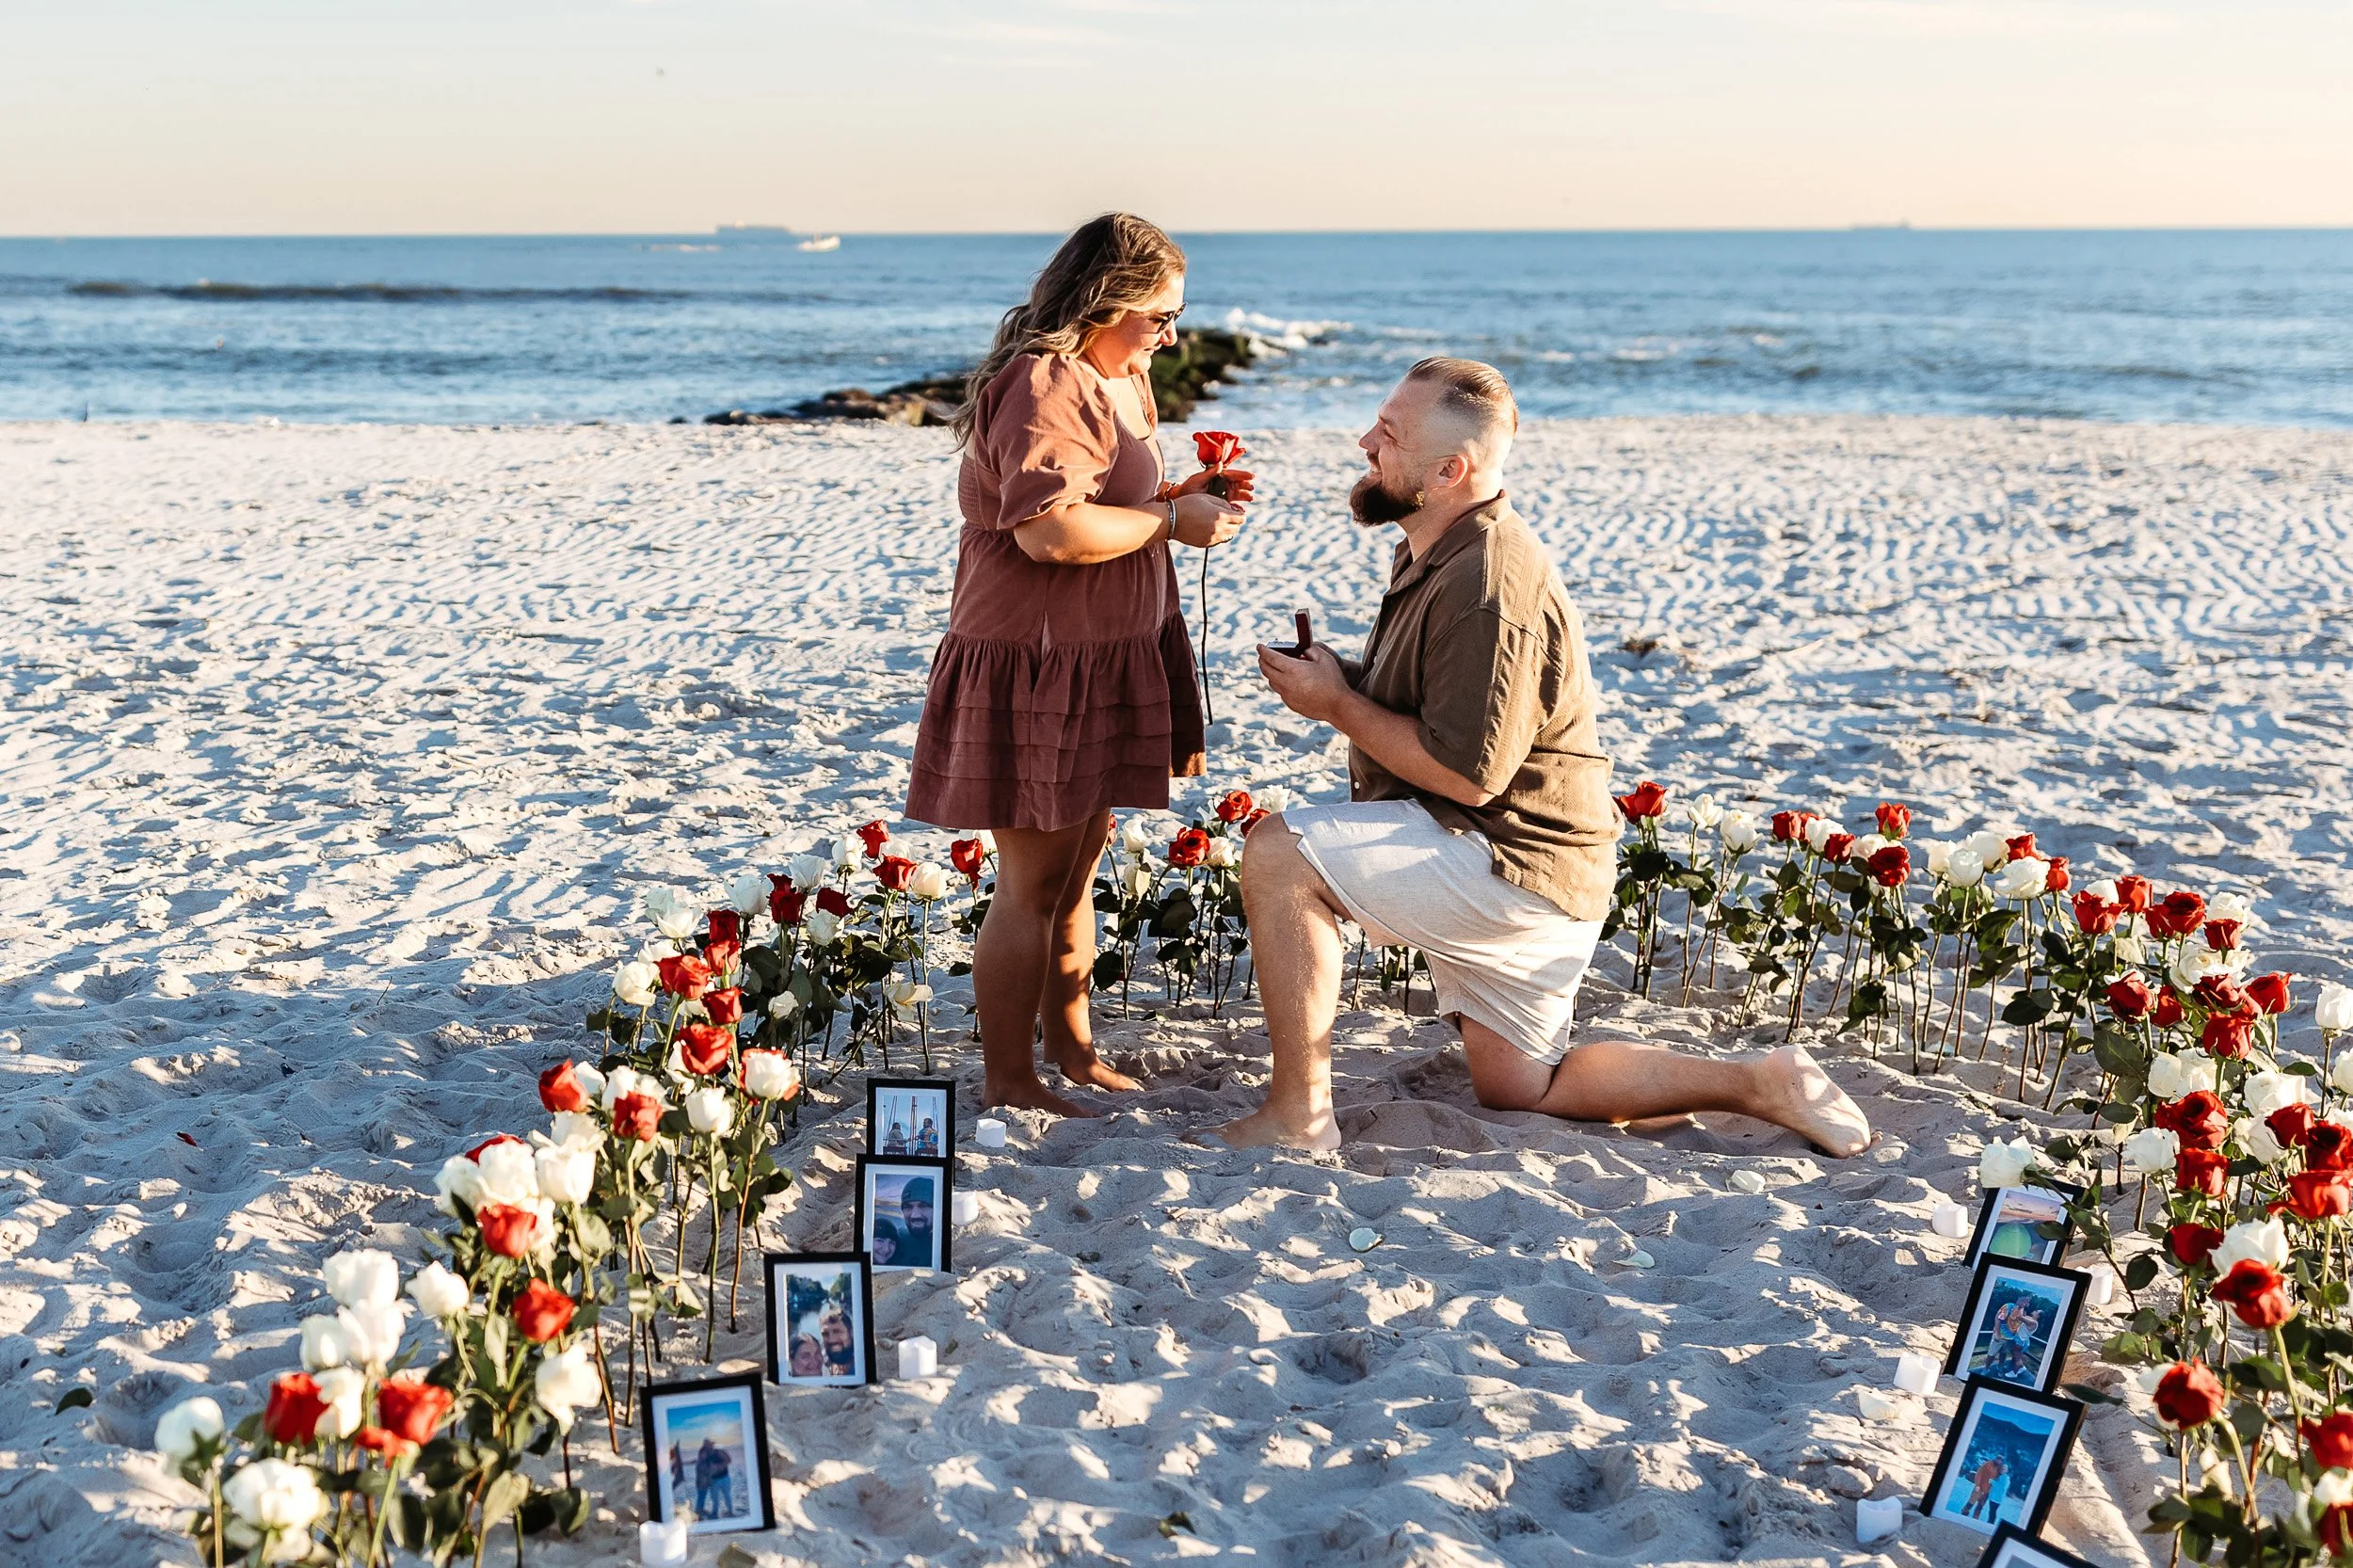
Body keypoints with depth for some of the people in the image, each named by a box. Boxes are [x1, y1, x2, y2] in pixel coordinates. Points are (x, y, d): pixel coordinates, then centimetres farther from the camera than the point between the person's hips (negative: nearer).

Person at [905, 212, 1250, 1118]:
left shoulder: (1112, 382, 16)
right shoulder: (1046, 389, -18)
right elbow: (1050, 530, -30)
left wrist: (1180, 498, 9)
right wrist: (1169, 520, -20)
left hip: (1098, 668, 10)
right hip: (1036, 670, -10)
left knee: (1076, 869, 18)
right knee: (1034, 883, -3)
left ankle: (1071, 1046, 31)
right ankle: (1007, 1082, 8)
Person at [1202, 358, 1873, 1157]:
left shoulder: (1490, 589, -24)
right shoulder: (1434, 553, 9)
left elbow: (1465, 772, -27)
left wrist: (1338, 705, -17)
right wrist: (1336, 677, 1)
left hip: (1513, 862, -11)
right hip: (1504, 861, 11)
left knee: (1277, 852, -22)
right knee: (1517, 1088, 18)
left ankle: (1299, 1113, -16)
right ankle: (1761, 1084, 20)